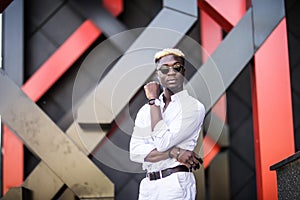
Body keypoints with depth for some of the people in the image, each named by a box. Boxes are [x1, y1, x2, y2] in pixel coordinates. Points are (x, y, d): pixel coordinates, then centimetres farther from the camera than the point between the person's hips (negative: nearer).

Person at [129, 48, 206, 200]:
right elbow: (135, 152, 0)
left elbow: (162, 142, -13)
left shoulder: (194, 107, -4)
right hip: (147, 186, 4)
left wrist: (153, 100, -6)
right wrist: (174, 152, -12)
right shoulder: (145, 110, 12)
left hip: (175, 186, -4)